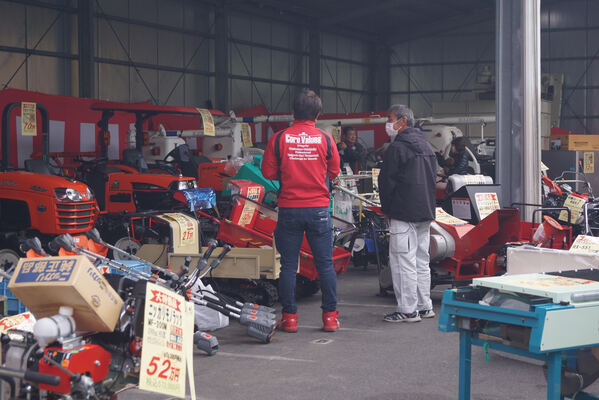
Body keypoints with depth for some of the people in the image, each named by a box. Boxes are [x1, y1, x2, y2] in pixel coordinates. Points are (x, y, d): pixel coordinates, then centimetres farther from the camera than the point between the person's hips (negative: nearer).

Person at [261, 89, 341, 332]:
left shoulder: (279, 139, -5)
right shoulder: (325, 139, -2)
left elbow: (268, 173, 0)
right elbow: (333, 172, 8)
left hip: (289, 208, 0)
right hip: (319, 208, 0)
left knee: (288, 265, 7)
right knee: (325, 264, 8)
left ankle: (289, 317, 9)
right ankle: (330, 316, 11)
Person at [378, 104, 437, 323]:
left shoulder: (397, 147, -13)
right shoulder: (426, 146, 16)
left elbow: (386, 181, -12)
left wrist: (387, 208, 1)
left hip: (404, 213, -9)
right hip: (426, 212, 9)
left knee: (403, 261, -6)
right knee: (421, 260, 14)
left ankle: (408, 310, -6)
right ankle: (424, 306, 19)